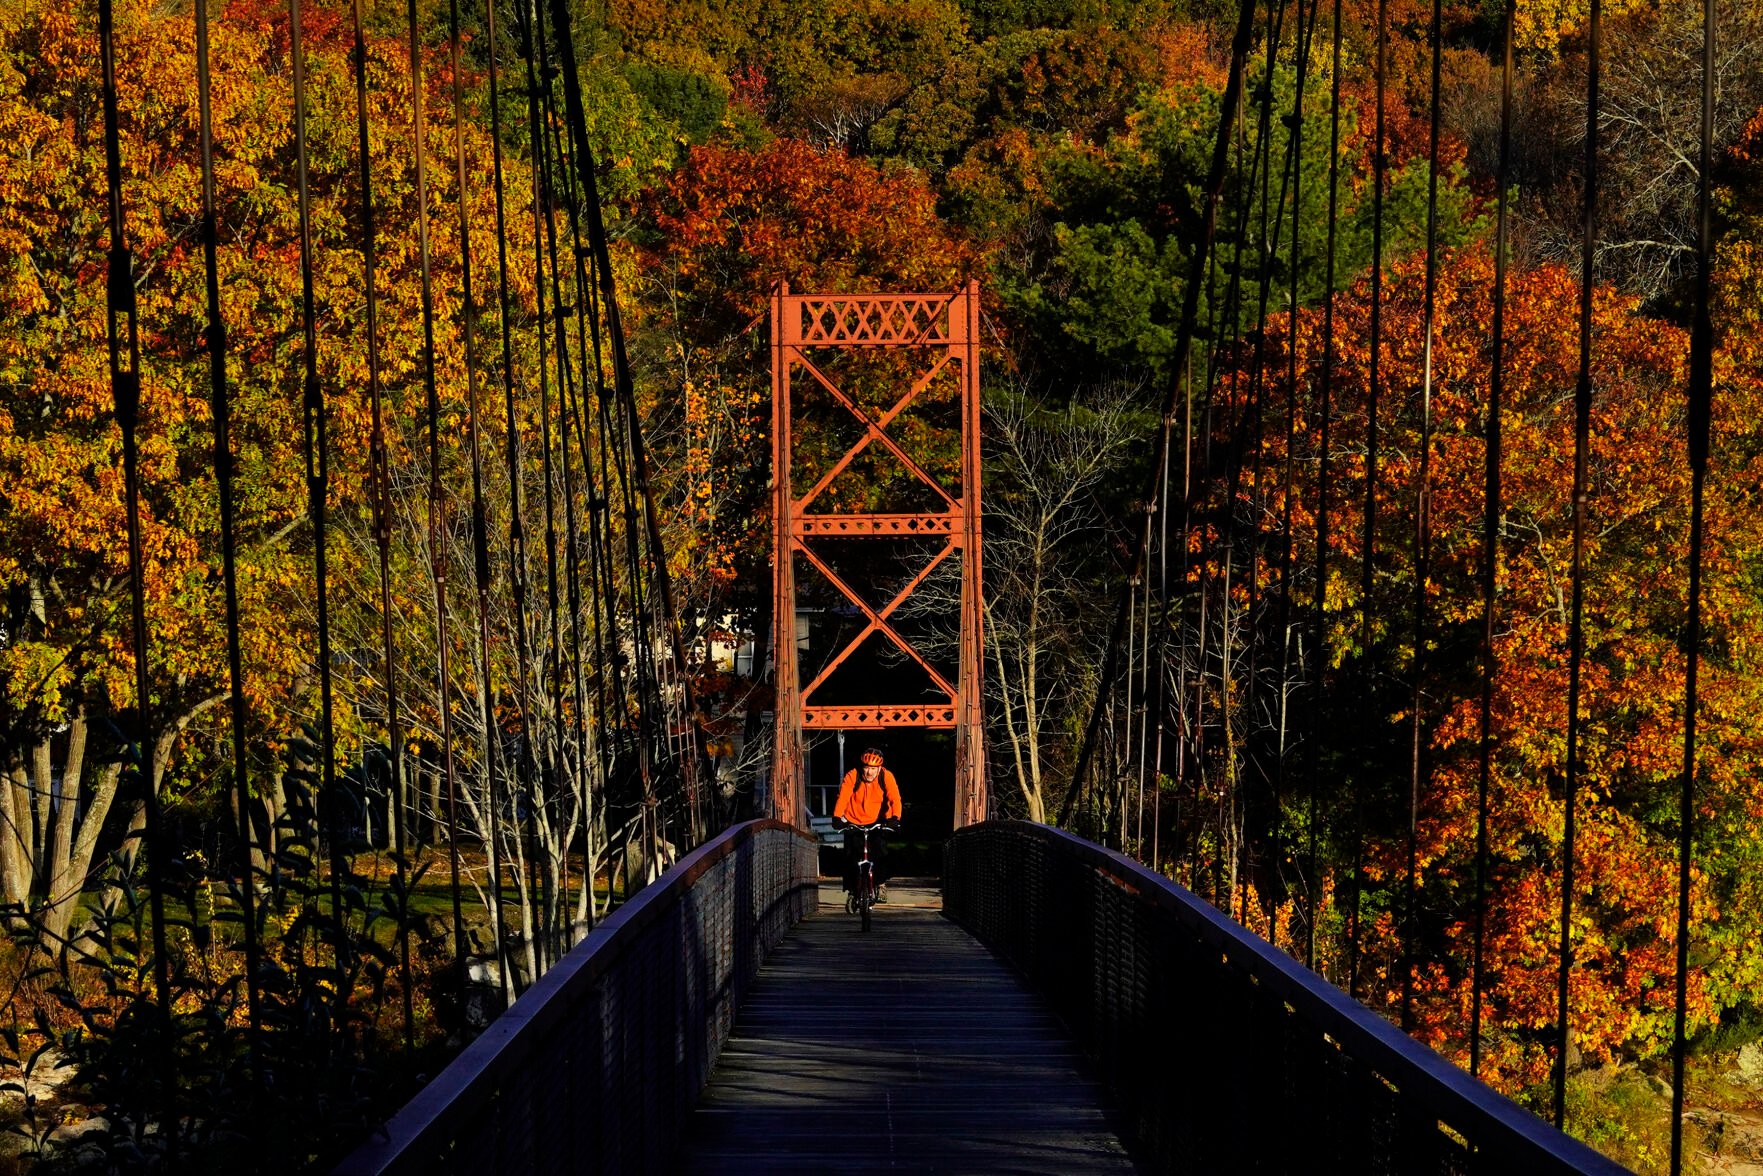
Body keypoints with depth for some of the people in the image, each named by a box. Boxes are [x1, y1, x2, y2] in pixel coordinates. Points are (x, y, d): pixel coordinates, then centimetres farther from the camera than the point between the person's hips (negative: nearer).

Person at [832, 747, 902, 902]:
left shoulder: (886, 777, -14)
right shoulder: (852, 776, -17)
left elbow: (895, 798, -23)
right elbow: (843, 798, -27)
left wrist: (895, 817, -41)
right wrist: (837, 817, -43)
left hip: (877, 822, 0)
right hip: (854, 822, 0)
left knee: (880, 851, -20)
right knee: (851, 856, -7)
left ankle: (881, 883, -4)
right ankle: (852, 889, 7)